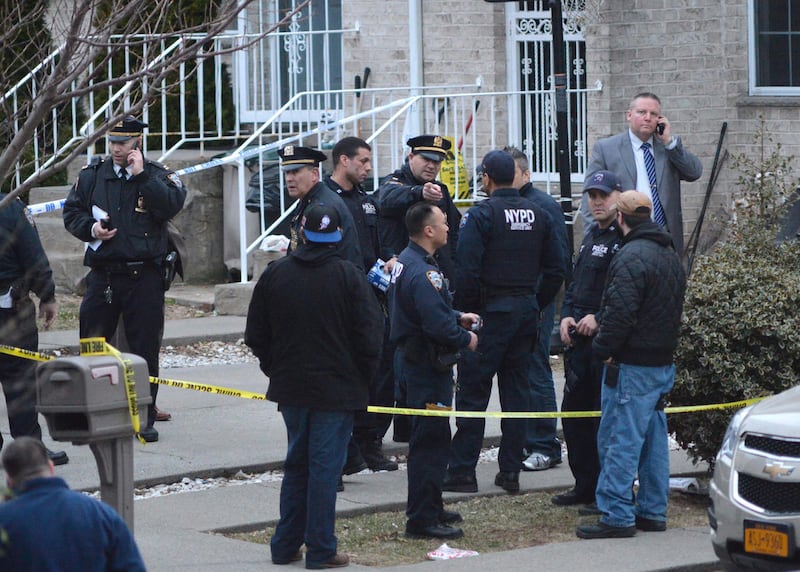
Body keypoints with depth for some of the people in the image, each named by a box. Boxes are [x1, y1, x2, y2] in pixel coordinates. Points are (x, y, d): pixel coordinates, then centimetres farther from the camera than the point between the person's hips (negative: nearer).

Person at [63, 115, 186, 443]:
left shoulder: (157, 175, 2)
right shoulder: (92, 175, 10)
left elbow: (172, 206, -16)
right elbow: (71, 212, 14)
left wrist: (141, 174, -16)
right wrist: (90, 228, -6)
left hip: (144, 277, -2)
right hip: (102, 275, 2)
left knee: (145, 350, 2)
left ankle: (144, 419, 12)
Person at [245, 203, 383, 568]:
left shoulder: (275, 274, 0)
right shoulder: (349, 277, -12)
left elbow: (256, 335, 7)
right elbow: (370, 336, -11)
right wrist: (363, 378, 4)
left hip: (291, 387, 4)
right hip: (336, 388, -4)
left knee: (297, 464, 16)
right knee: (325, 468, 1)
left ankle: (285, 545, 19)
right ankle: (320, 551, 3)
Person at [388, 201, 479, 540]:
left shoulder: (405, 262, 10)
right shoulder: (423, 273, -24)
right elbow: (437, 325, -28)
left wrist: (457, 317, 11)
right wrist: (466, 339, -12)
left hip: (413, 360, 11)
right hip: (427, 368, -11)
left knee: (430, 439, 20)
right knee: (430, 441, -5)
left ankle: (429, 509, 30)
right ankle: (422, 520, -2)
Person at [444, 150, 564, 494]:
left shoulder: (480, 215, -11)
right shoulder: (537, 215, 8)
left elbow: (467, 270, -17)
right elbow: (555, 269, 9)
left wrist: (464, 311, -5)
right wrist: (536, 304, 16)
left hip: (491, 312, -6)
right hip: (527, 310, 6)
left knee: (473, 392, -1)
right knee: (516, 391, 10)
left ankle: (462, 471, -1)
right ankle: (511, 471, 11)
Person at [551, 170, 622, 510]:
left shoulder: (625, 239, -12)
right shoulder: (592, 236, 17)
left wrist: (598, 317, -21)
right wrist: (567, 316, 8)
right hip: (579, 338, 9)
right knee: (574, 411, 12)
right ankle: (585, 485, 21)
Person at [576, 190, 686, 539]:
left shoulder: (632, 257, -17)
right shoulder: (669, 255, 15)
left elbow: (620, 313, -22)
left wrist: (604, 347, -10)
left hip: (632, 366, -10)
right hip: (663, 363, 10)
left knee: (620, 441, -7)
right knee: (653, 438, 14)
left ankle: (617, 516, -7)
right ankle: (653, 511, 19)